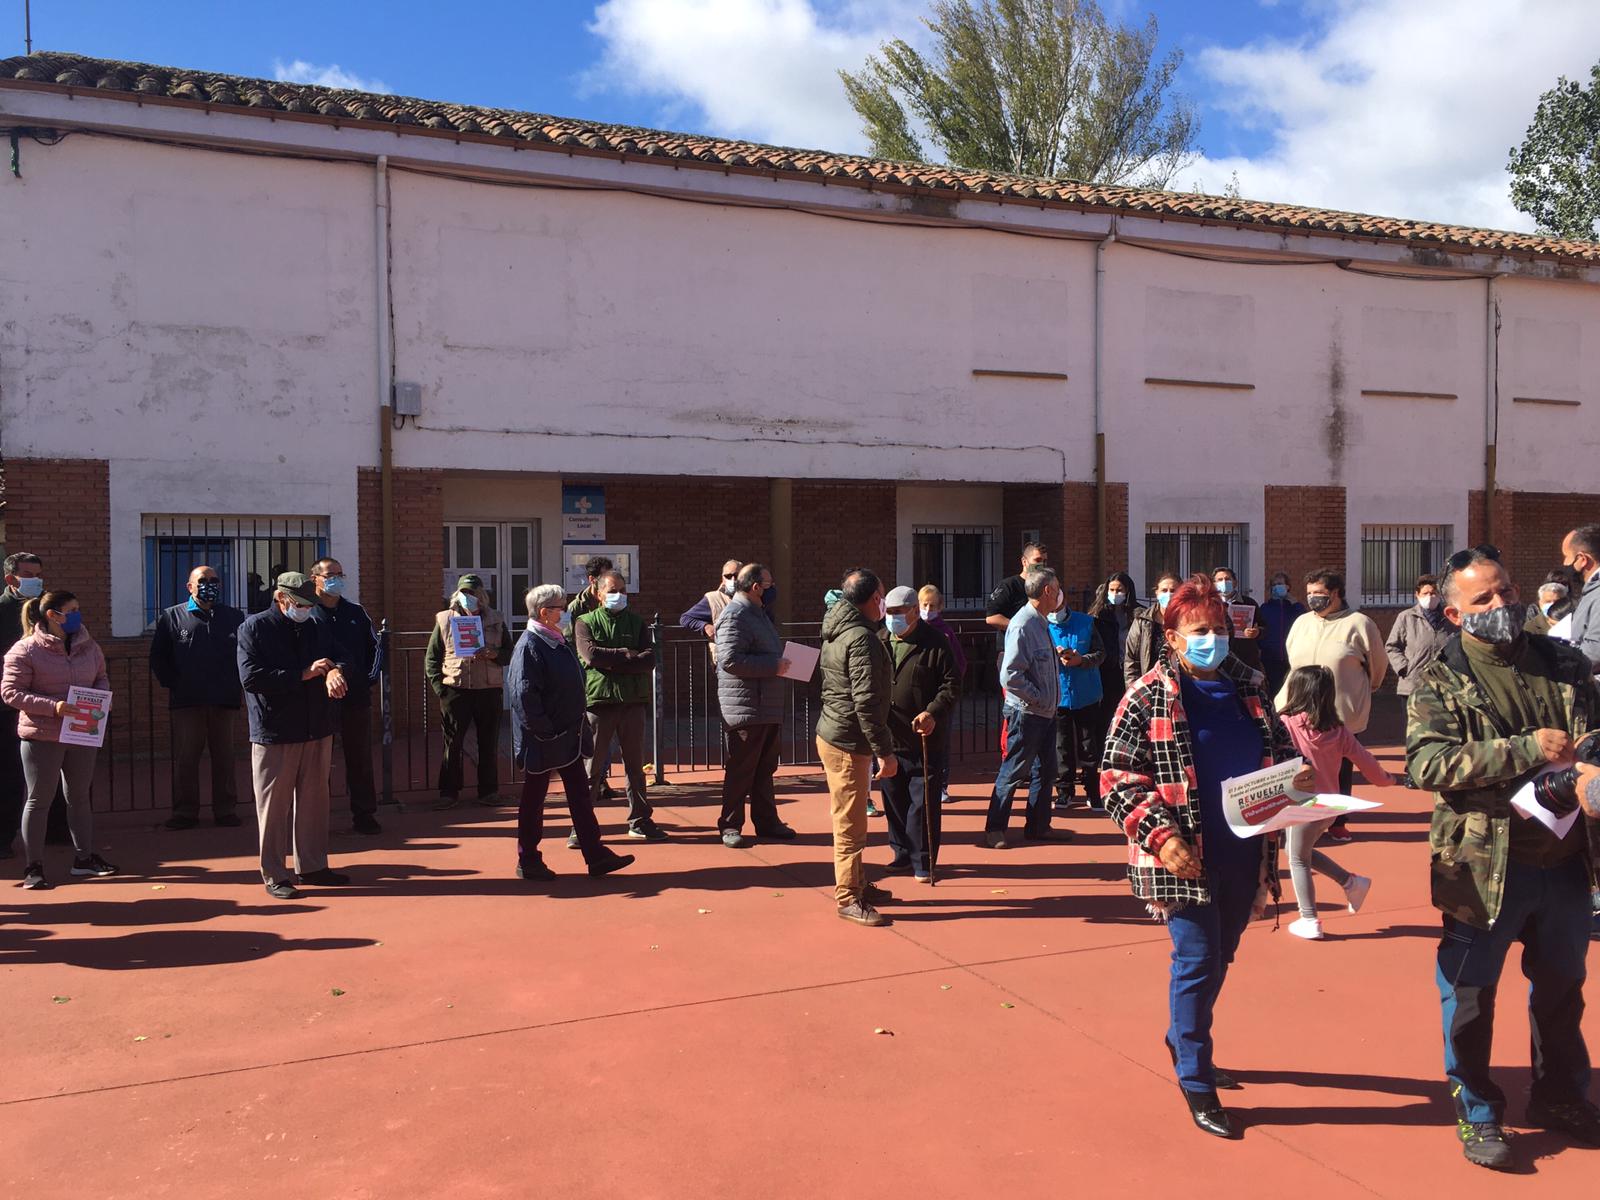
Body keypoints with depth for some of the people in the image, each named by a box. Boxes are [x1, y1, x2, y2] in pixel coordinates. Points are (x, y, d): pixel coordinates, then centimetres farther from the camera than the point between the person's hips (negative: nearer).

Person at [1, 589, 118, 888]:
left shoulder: (88, 647, 5)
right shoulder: (25, 650, -11)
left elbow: (102, 678, 16)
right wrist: (53, 706, -23)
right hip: (42, 737, -6)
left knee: (80, 797, 16)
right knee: (39, 800, 3)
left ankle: (84, 857, 28)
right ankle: (33, 867, 12)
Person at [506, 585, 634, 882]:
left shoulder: (559, 642, 12)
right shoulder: (529, 646, -16)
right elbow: (524, 694, -23)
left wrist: (579, 722, 14)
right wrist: (544, 729, -21)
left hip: (569, 736, 9)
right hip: (542, 740, -9)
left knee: (579, 791, 9)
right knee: (534, 797, 4)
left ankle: (596, 856, 14)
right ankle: (527, 861, 17)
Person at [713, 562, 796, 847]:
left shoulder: (760, 613, 17)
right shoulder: (735, 616, -16)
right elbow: (730, 659, -26)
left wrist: (781, 663, 9)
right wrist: (774, 666, -22)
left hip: (769, 708, 10)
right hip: (745, 709, -10)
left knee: (765, 769, 16)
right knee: (740, 770, 0)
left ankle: (767, 822, 26)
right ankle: (730, 826, 10)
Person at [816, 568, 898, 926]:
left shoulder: (837, 632, 12)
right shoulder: (862, 638, -20)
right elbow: (866, 702, -25)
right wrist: (885, 751, -21)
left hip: (834, 733, 10)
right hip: (848, 742, -10)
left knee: (851, 821, 20)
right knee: (850, 825, -2)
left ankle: (856, 884, 32)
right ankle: (848, 898, 6)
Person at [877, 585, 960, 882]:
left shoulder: (935, 643, -5)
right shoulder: (879, 642, 8)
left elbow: (951, 684, -7)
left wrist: (933, 713, -21)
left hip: (925, 740, -5)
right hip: (887, 738, 5)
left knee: (923, 803, 0)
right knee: (894, 801, 13)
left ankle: (923, 862, 12)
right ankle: (903, 855, 28)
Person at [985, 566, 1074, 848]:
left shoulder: (1041, 623, 10)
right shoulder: (1023, 626, -21)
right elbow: (1010, 676, -27)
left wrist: (1059, 658, 3)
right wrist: (1038, 698, -20)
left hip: (1046, 712, 10)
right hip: (1026, 713, -10)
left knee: (1046, 770, 17)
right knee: (1013, 771, 1)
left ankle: (1038, 826, 29)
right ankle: (994, 829, 12)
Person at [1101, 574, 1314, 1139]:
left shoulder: (1248, 687, 8)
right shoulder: (1148, 696, -8)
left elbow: (1278, 745, 21)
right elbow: (1118, 778, -11)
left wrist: (1295, 773, -3)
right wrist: (1160, 835, -21)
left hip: (1244, 853, 6)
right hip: (1185, 858, -6)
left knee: (1219, 958, 18)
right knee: (1198, 960, -3)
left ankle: (1183, 1040, 42)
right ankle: (1197, 1084, 14)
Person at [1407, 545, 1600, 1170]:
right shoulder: (1439, 682, -10)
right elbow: (1427, 763, -21)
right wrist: (1528, 749, -26)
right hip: (1486, 865, -5)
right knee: (1470, 994, 7)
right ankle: (1476, 1113, 25)